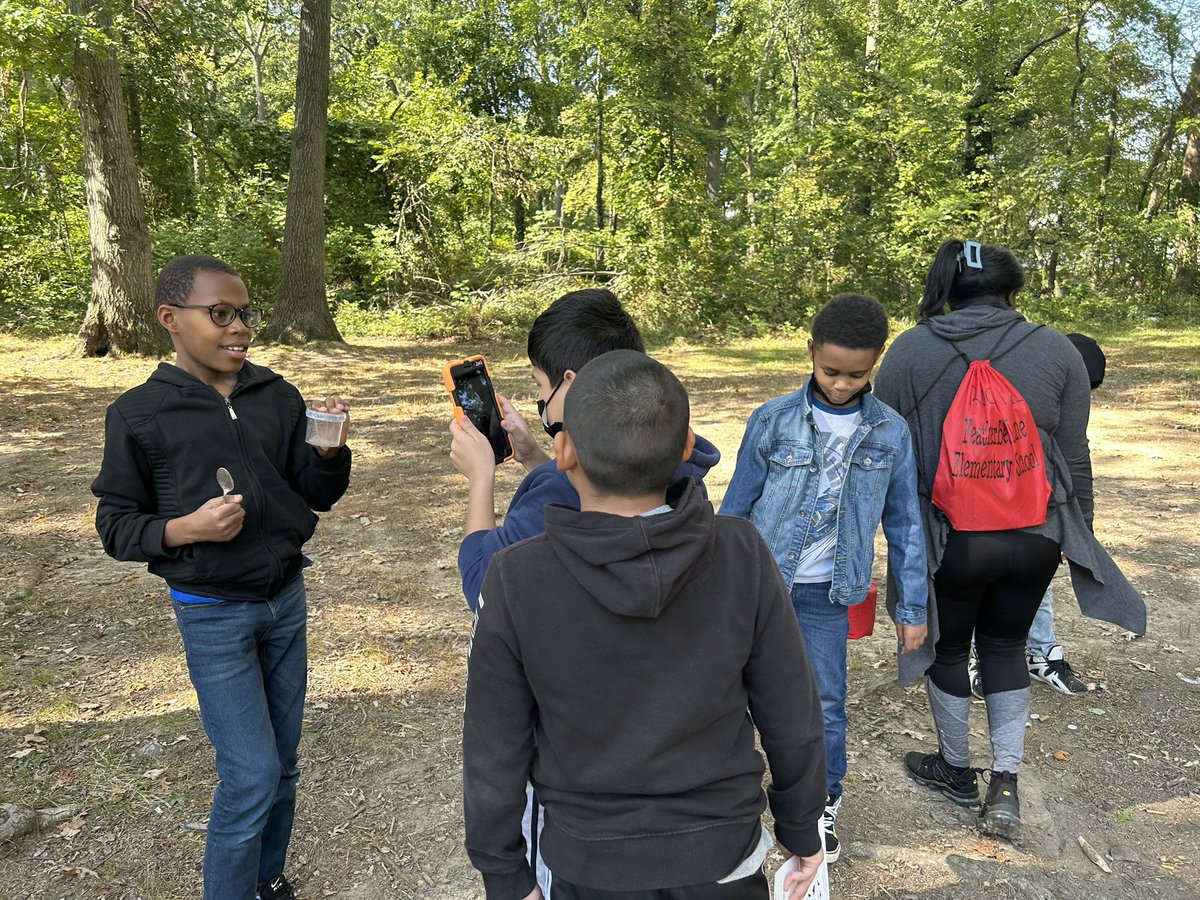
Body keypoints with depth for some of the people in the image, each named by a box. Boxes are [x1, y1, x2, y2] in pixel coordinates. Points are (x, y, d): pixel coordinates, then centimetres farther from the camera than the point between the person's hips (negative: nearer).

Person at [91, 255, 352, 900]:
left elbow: (317, 495, 3)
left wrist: (329, 452, -18)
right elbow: (116, 526, -5)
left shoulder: (277, 397, -1)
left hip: (286, 599, 4)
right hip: (213, 615, -4)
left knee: (282, 764, 16)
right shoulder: (138, 415, -10)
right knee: (252, 776, -3)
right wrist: (186, 528, -23)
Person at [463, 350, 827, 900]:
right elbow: (792, 721, -10)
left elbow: (494, 755, -13)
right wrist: (802, 831, 8)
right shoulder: (743, 555, -21)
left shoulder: (516, 581, -24)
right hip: (723, 856, 1)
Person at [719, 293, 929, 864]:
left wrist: (912, 607, 5)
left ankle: (824, 803, 35)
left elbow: (904, 524, 5)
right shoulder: (773, 420, -8)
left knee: (826, 706, 9)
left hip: (826, 595, 1)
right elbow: (736, 507, -1)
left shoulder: (890, 433, -2)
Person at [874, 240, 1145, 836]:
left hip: (949, 536, -2)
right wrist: (1079, 537, 16)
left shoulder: (911, 349, -7)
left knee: (948, 649, 19)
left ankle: (956, 770, 37)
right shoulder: (1055, 349, -2)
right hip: (1036, 535, 2)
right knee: (1005, 646, 23)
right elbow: (1074, 458, 3)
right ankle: (1005, 783, 20)